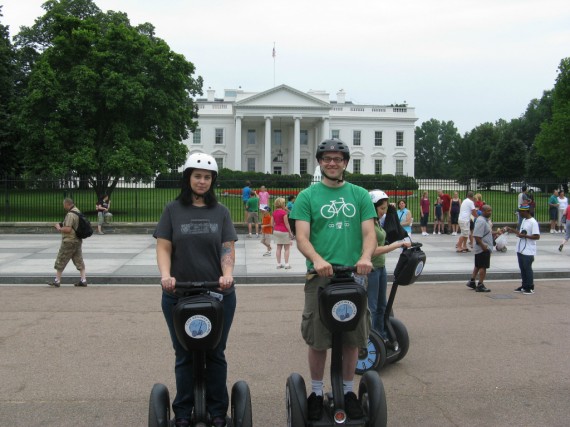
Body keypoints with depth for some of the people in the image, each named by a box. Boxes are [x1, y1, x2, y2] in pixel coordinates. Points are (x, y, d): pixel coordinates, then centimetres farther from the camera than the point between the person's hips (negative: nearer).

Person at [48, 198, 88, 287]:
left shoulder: (70, 214, -19)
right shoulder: (77, 211, 10)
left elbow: (68, 229, -25)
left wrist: (59, 228, -9)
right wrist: (62, 225, 14)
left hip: (69, 242, -9)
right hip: (78, 240, 9)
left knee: (60, 261, 3)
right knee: (79, 261, 9)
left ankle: (57, 281, 11)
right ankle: (83, 280, 5)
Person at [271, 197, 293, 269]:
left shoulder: (274, 212, 4)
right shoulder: (284, 212, -16)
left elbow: (272, 223, 6)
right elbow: (286, 223, -14)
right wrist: (290, 232, -7)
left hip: (276, 231, 6)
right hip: (284, 231, -6)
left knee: (278, 248, 10)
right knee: (287, 248, 4)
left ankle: (279, 264, 13)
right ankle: (286, 264, 4)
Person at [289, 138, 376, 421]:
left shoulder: (360, 195, 10)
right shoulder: (307, 196, 3)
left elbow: (369, 233, 1)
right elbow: (302, 237, -6)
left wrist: (365, 257, -20)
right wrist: (317, 259, -26)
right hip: (320, 275, -2)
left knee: (352, 337, 9)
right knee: (318, 339, 4)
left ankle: (348, 390, 27)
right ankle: (316, 392, 22)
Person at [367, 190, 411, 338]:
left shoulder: (377, 222, 9)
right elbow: (374, 250, -25)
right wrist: (398, 244, -25)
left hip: (381, 267, 10)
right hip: (371, 268, -10)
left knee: (381, 305, 19)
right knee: (371, 308, -3)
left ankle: (382, 336, 31)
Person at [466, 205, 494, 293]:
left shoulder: (487, 220, 12)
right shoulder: (481, 221, -21)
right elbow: (476, 236, -27)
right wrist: (483, 246, -26)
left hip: (486, 247, 11)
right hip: (483, 248, -11)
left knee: (478, 266, 18)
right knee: (483, 267, -4)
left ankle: (472, 281, 27)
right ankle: (480, 285, 1)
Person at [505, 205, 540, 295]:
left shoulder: (533, 222, -16)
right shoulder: (524, 220, 12)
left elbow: (537, 236, -20)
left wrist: (524, 236, -22)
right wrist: (512, 230, 14)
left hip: (528, 251, -8)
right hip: (520, 250, 8)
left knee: (528, 269, 0)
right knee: (522, 269, 14)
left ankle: (530, 288, 10)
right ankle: (524, 286, 24)